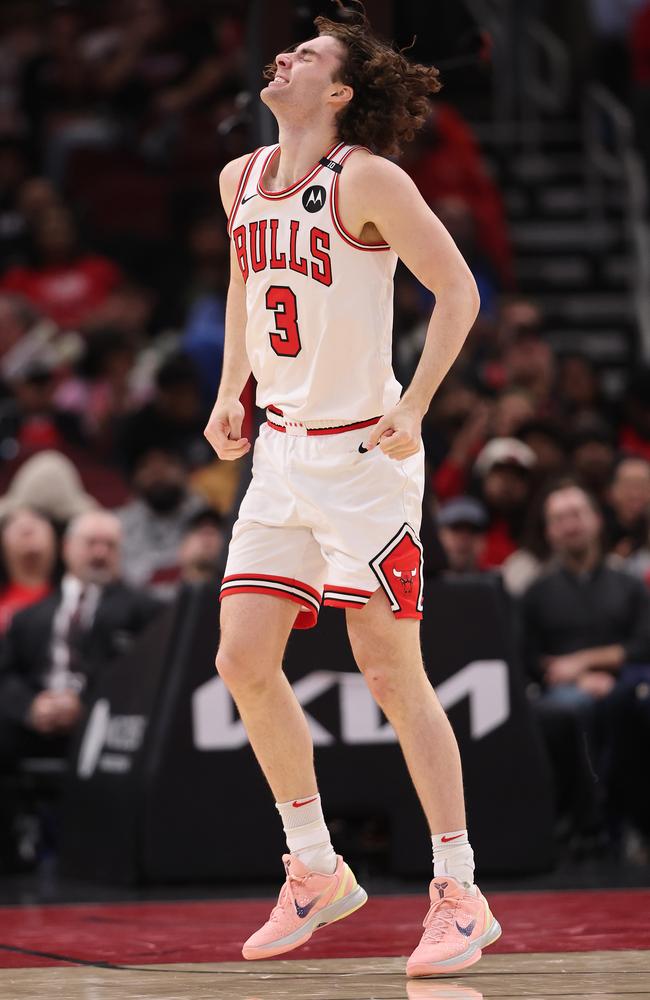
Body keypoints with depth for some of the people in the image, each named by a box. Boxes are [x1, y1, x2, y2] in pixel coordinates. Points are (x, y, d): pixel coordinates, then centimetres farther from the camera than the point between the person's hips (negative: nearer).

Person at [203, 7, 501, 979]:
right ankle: (317, 871, 18)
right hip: (281, 451, 7)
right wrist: (231, 390, 18)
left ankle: (460, 893, 2)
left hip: (363, 454, -7)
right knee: (245, 663, 3)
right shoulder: (241, 181, 9)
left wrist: (413, 411, -18)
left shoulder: (366, 180, -13)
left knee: (393, 674, -6)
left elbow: (458, 290, -13)